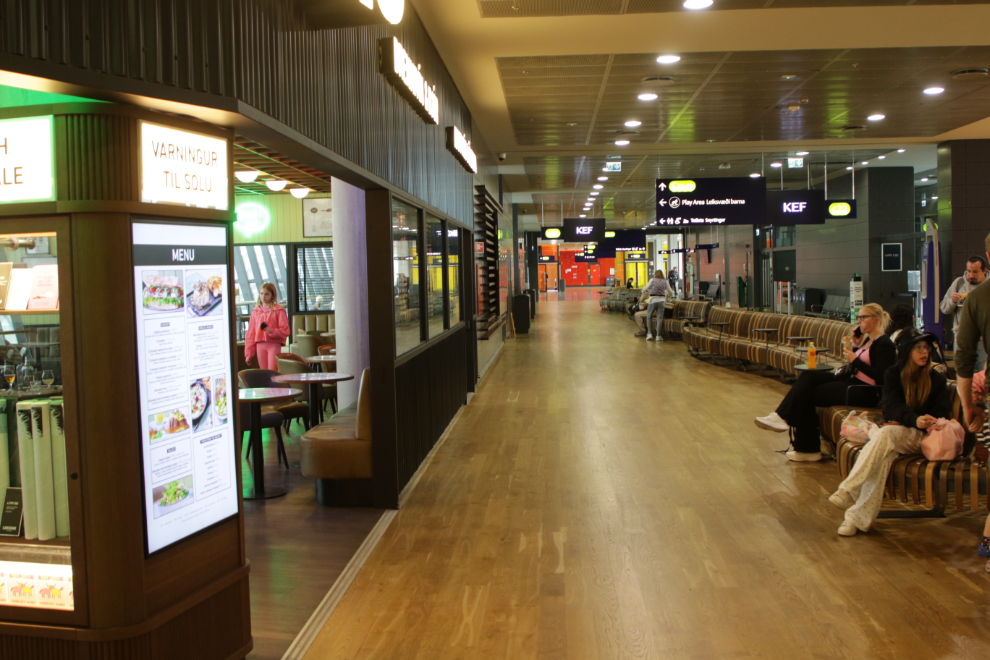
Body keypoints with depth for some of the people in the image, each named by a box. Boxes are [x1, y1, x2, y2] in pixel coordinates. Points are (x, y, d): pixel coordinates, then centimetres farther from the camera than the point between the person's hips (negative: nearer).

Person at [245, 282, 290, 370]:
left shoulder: (279, 310, -1)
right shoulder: (255, 311, 11)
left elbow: (285, 331, -4)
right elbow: (250, 334, 12)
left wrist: (272, 331, -22)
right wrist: (249, 353, 8)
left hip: (274, 344, -4)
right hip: (260, 345, 4)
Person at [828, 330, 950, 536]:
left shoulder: (937, 380, 9)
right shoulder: (894, 374, 8)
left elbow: (941, 414, 1)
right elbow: (892, 407, -6)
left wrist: (903, 422, -14)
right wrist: (914, 420, -29)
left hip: (921, 437, -1)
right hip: (893, 430, 1)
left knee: (885, 434, -35)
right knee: (884, 453, -35)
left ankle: (848, 491, -44)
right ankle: (860, 517, -44)